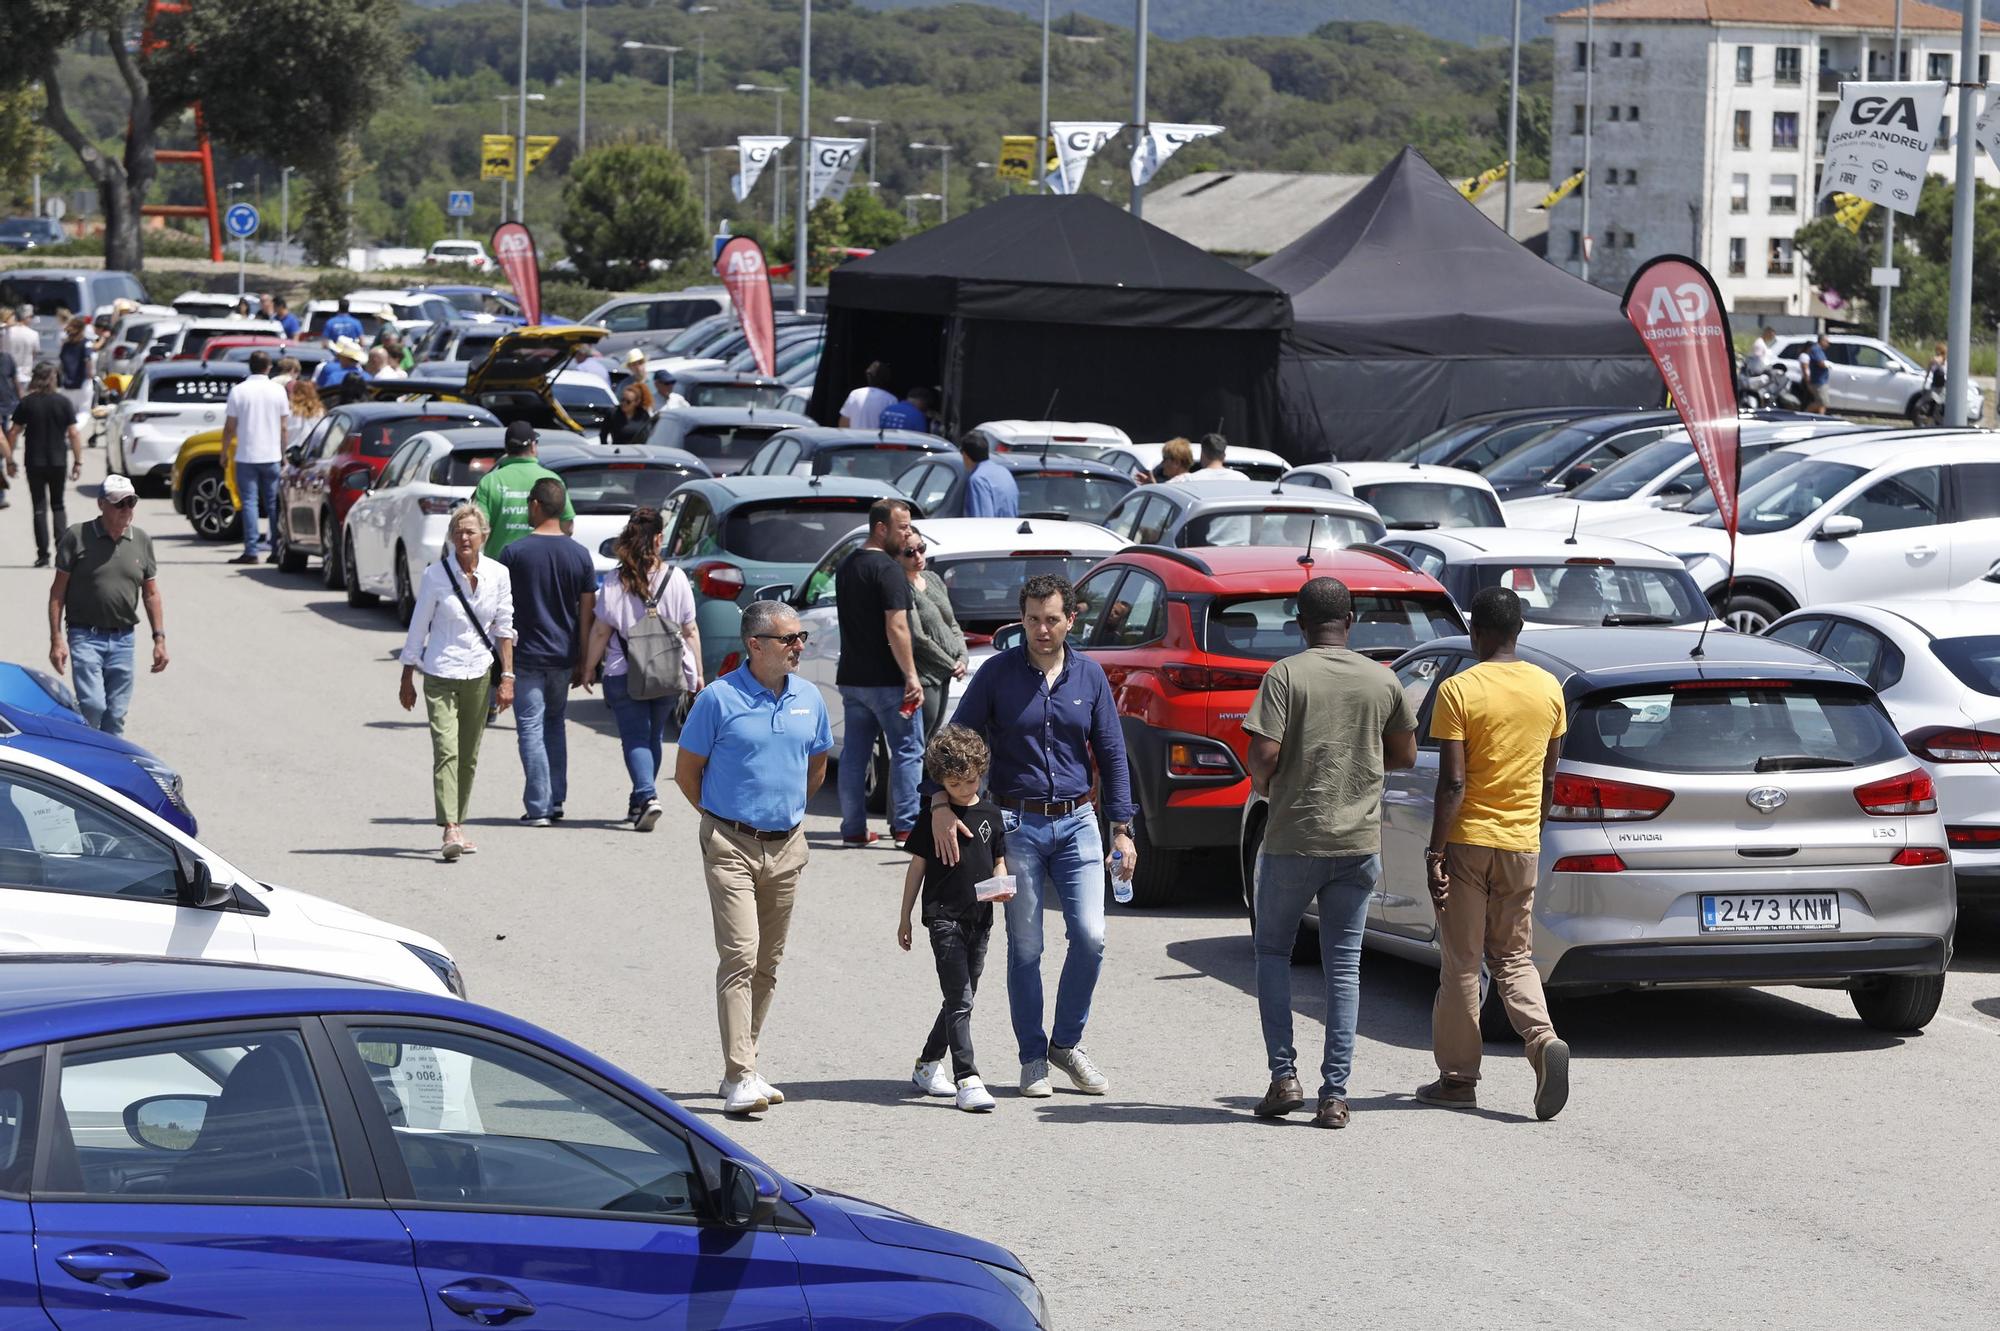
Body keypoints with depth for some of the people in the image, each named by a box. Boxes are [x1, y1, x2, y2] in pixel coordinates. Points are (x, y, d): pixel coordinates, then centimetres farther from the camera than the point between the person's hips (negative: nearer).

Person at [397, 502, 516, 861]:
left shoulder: (498, 575, 1)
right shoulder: (436, 576, -6)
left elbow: (504, 628, 8)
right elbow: (417, 629, 1)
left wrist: (507, 676, 3)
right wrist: (407, 680, 3)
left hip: (479, 674, 3)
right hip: (441, 673, -3)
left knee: (469, 757, 9)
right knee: (446, 751, -15)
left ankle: (458, 825, 20)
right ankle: (450, 830, -24)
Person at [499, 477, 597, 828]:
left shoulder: (514, 553, -9)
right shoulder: (580, 555, 0)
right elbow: (587, 614, 3)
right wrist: (582, 662, 10)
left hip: (526, 654, -4)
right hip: (563, 655, 4)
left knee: (531, 730, 0)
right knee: (555, 725, 19)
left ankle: (538, 808, -4)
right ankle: (556, 801, 19)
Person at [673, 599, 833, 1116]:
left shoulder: (808, 698, 6)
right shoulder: (719, 699, -9)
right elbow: (687, 770, 0)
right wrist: (721, 817, 7)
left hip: (787, 845, 6)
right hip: (731, 845, -6)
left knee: (769, 963, 10)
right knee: (739, 956, -13)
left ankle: (742, 1066, 21)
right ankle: (740, 1078, -16)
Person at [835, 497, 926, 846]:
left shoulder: (846, 567, 13)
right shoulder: (887, 570, -15)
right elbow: (896, 628, -21)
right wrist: (911, 676, -18)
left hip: (851, 677, 8)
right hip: (886, 679, -8)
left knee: (854, 752, 10)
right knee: (907, 751, 1)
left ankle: (853, 828, 10)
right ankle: (905, 826, -1)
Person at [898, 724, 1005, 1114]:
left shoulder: (990, 813, 8)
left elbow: (998, 862, 14)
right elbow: (917, 867, 3)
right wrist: (905, 918, 4)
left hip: (980, 917, 5)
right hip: (944, 916, -5)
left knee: (961, 999, 13)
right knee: (960, 1000, -13)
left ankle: (928, 1064, 29)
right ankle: (967, 1081, -18)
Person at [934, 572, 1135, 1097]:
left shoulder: (1089, 676, 5)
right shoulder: (998, 673, -2)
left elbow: (1112, 754, 9)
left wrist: (1122, 828, 4)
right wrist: (940, 803, -17)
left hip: (1076, 822, 2)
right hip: (1016, 823, -2)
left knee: (1090, 937, -7)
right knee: (1025, 946, 1)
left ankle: (1067, 1043, 12)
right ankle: (1032, 1056, 13)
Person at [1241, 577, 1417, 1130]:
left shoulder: (1286, 676, -9)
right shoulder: (1382, 681, 3)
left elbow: (1264, 755, -15)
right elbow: (1404, 755, 13)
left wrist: (1261, 783, 6)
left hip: (1294, 838, -3)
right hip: (1359, 841, 3)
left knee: (1273, 950, 15)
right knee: (1344, 965, 7)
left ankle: (1284, 1076, 5)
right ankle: (1335, 1094, 1)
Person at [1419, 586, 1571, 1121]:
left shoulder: (1458, 690, -11)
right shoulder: (1548, 689, 4)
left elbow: (1453, 782, -15)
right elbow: (1547, 777, 11)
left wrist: (1435, 852, -13)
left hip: (1467, 839, -4)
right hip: (1521, 842, 4)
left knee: (1460, 962, 5)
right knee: (1513, 957, 12)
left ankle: (1458, 1077, 11)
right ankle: (1544, 1041, -13)